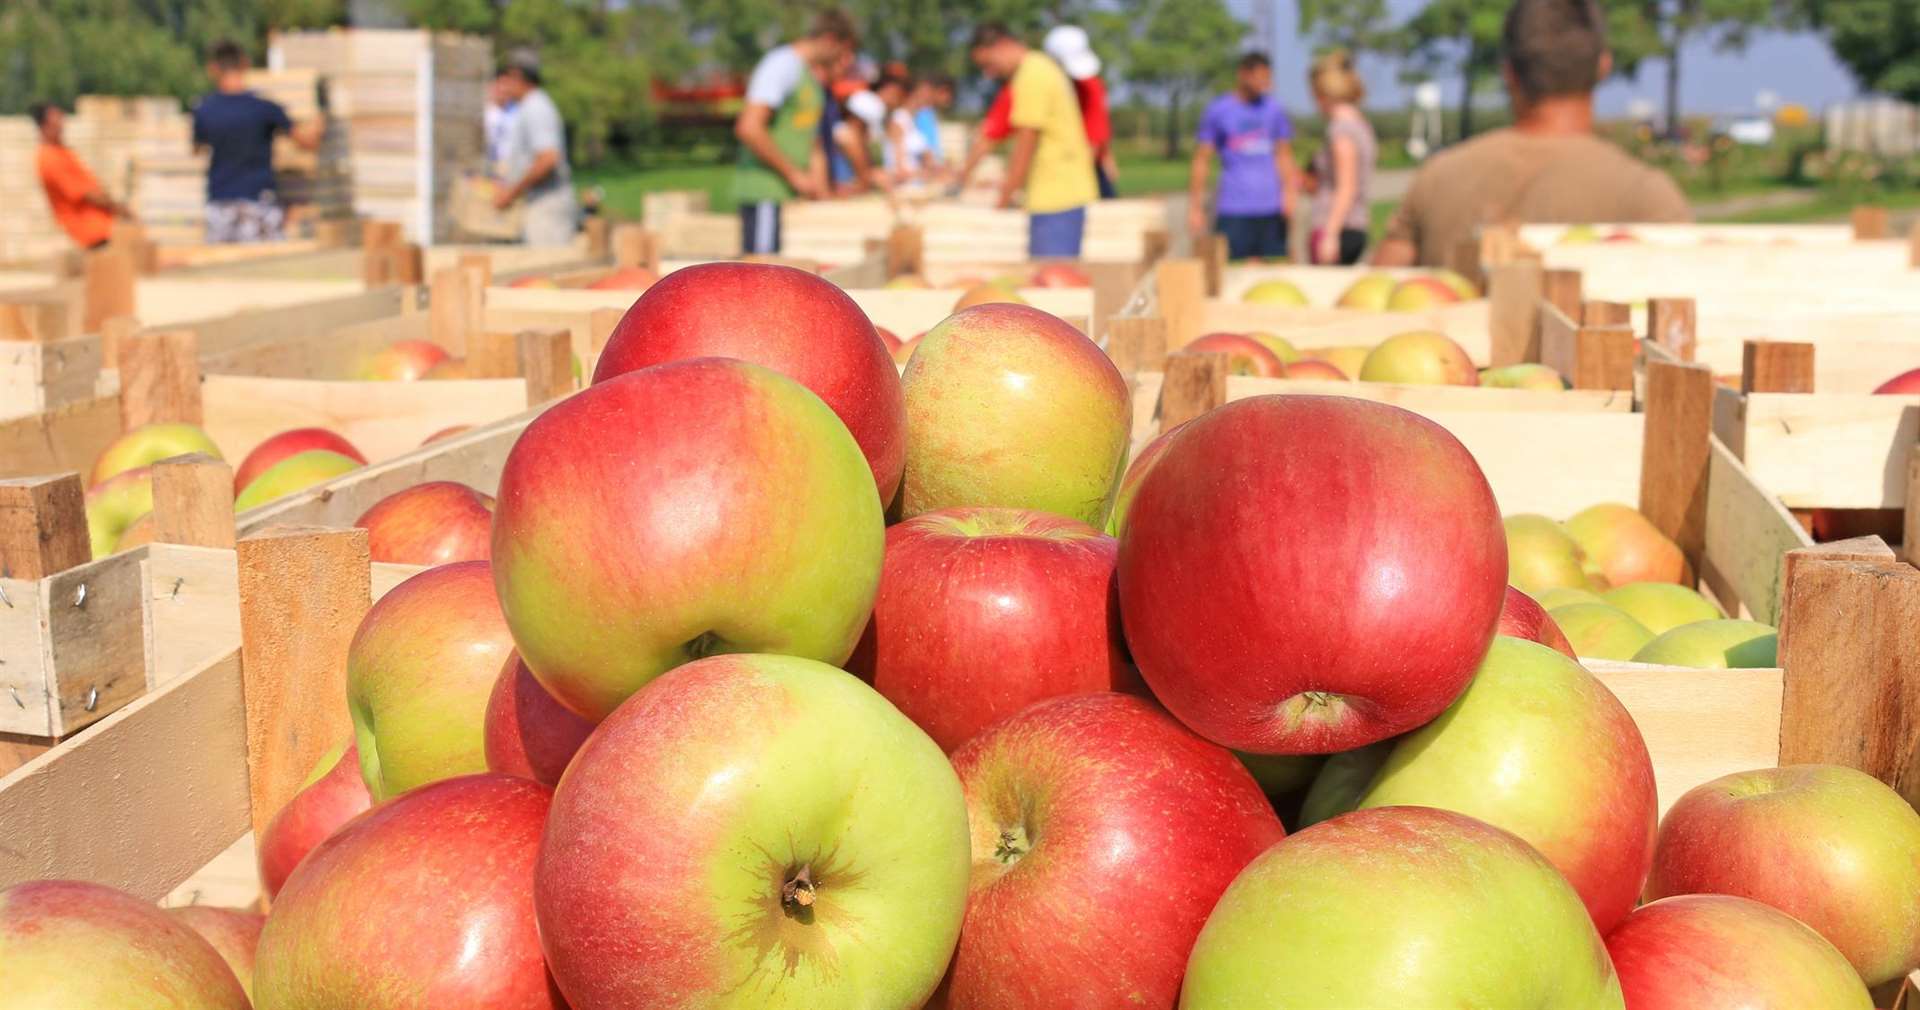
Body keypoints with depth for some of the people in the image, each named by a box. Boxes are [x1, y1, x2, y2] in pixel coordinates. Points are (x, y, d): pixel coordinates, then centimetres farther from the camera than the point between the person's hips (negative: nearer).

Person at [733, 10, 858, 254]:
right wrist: (794, 175, -15)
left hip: (796, 196, 9)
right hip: (764, 193, -9)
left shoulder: (814, 81, 21)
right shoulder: (782, 65, -8)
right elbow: (749, 128, -19)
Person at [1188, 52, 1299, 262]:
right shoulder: (1217, 109, 2)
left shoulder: (1274, 109, 11)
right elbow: (1201, 160, 3)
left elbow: (1284, 156, 14)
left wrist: (1289, 193, -1)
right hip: (1233, 211, -3)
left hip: (1271, 208, 3)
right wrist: (1195, 207, -1)